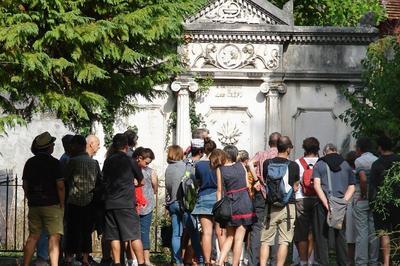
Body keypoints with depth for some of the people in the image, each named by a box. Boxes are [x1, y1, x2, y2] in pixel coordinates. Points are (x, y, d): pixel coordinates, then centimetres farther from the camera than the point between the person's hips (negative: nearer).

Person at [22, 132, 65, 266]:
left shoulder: (30, 162, 7)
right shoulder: (54, 163, -9)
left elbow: (25, 185, 11)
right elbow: (60, 186, -12)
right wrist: (62, 205, -3)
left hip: (34, 205, 5)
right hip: (51, 204, -5)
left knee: (33, 236, 11)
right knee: (54, 237, -5)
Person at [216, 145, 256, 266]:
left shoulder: (220, 169, -1)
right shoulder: (241, 166, 3)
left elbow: (220, 190, -3)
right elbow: (247, 185, 4)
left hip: (229, 205, 0)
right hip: (244, 203, 0)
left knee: (229, 237, 15)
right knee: (239, 238, 2)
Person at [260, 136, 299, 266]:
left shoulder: (267, 164, -1)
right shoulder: (293, 166, -6)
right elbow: (295, 187, 7)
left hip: (270, 206, 2)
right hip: (288, 205, -2)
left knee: (266, 240, 6)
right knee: (284, 241, 1)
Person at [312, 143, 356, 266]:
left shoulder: (319, 165, 4)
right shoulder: (346, 165, 12)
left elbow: (317, 185, -8)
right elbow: (351, 187, 5)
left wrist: (327, 204, -13)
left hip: (323, 204, -2)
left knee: (322, 235, 4)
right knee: (340, 235, 9)